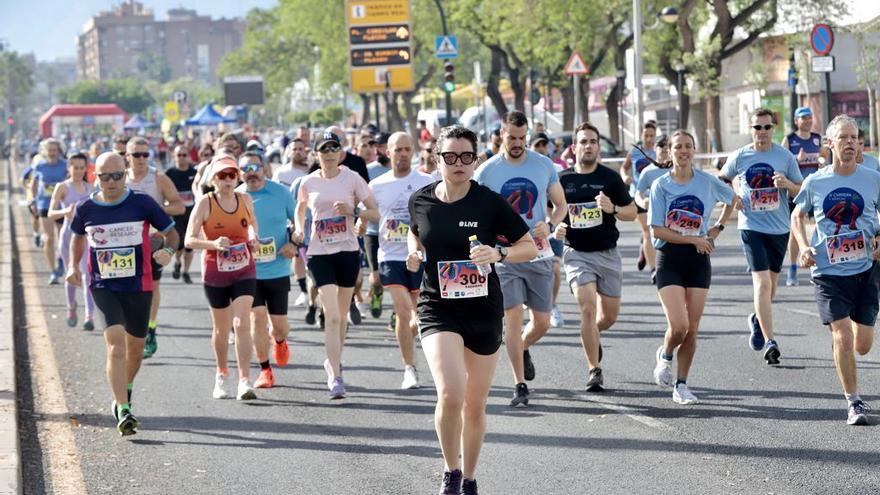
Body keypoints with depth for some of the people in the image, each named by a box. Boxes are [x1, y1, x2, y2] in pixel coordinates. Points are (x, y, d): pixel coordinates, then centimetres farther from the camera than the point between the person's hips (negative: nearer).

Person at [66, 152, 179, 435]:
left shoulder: (142, 204, -6)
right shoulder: (86, 209, 0)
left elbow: (171, 232, 2)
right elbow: (78, 236, 21)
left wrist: (168, 251, -19)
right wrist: (73, 266, 6)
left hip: (139, 287, 1)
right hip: (103, 287, -1)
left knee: (135, 349, 14)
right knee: (116, 345, -18)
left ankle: (125, 390, 45)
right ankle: (123, 411, -20)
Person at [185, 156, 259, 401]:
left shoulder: (245, 200, 1)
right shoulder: (205, 203, -9)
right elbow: (189, 240, -11)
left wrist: (253, 236, 0)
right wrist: (213, 244, -29)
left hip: (244, 271, 1)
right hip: (215, 273, -1)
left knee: (242, 323, -15)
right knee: (221, 328, 12)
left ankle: (244, 381, -18)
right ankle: (221, 376, 35)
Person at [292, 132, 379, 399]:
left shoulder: (352, 178, -2)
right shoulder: (309, 182, 3)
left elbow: (374, 213, 1)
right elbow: (301, 207, 23)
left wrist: (352, 211, -17)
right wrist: (299, 228, 4)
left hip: (348, 251, 1)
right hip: (320, 254, -1)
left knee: (340, 314, 12)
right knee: (331, 315, -13)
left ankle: (333, 361, 36)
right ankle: (335, 377, -14)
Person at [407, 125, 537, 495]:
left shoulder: (489, 202, -8)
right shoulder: (421, 200, -1)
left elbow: (530, 247, -1)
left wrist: (499, 254, -20)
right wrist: (414, 252, 0)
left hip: (484, 310, 0)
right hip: (437, 308, 0)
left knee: (475, 405, 11)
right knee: (450, 393, -22)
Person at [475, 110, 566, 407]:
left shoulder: (544, 166, 2)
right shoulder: (486, 171, -2)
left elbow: (561, 204, 10)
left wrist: (549, 225, -10)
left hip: (539, 254, 2)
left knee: (542, 322, 5)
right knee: (513, 316, -9)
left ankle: (522, 349, 38)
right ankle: (520, 386, -3)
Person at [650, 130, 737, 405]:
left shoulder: (707, 182, 2)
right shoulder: (661, 185, -4)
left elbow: (732, 199, 22)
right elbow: (657, 230, -8)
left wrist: (717, 229, 10)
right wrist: (694, 239, -12)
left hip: (699, 258, 2)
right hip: (669, 258, -2)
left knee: (692, 329, 2)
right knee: (678, 325, -15)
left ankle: (681, 385, 14)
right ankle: (665, 355, 18)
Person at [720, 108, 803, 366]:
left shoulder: (785, 157, -1)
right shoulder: (739, 157, -1)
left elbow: (801, 193, 3)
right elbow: (722, 179, 17)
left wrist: (788, 184, -18)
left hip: (779, 228, 2)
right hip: (752, 227, -2)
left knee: (770, 283, 17)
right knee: (762, 282, -15)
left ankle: (758, 320, 45)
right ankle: (769, 342, -18)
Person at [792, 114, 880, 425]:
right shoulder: (815, 183, -1)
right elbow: (798, 216, 14)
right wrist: (804, 247, -2)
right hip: (828, 271, -1)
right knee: (841, 335, -12)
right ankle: (853, 402, 2)